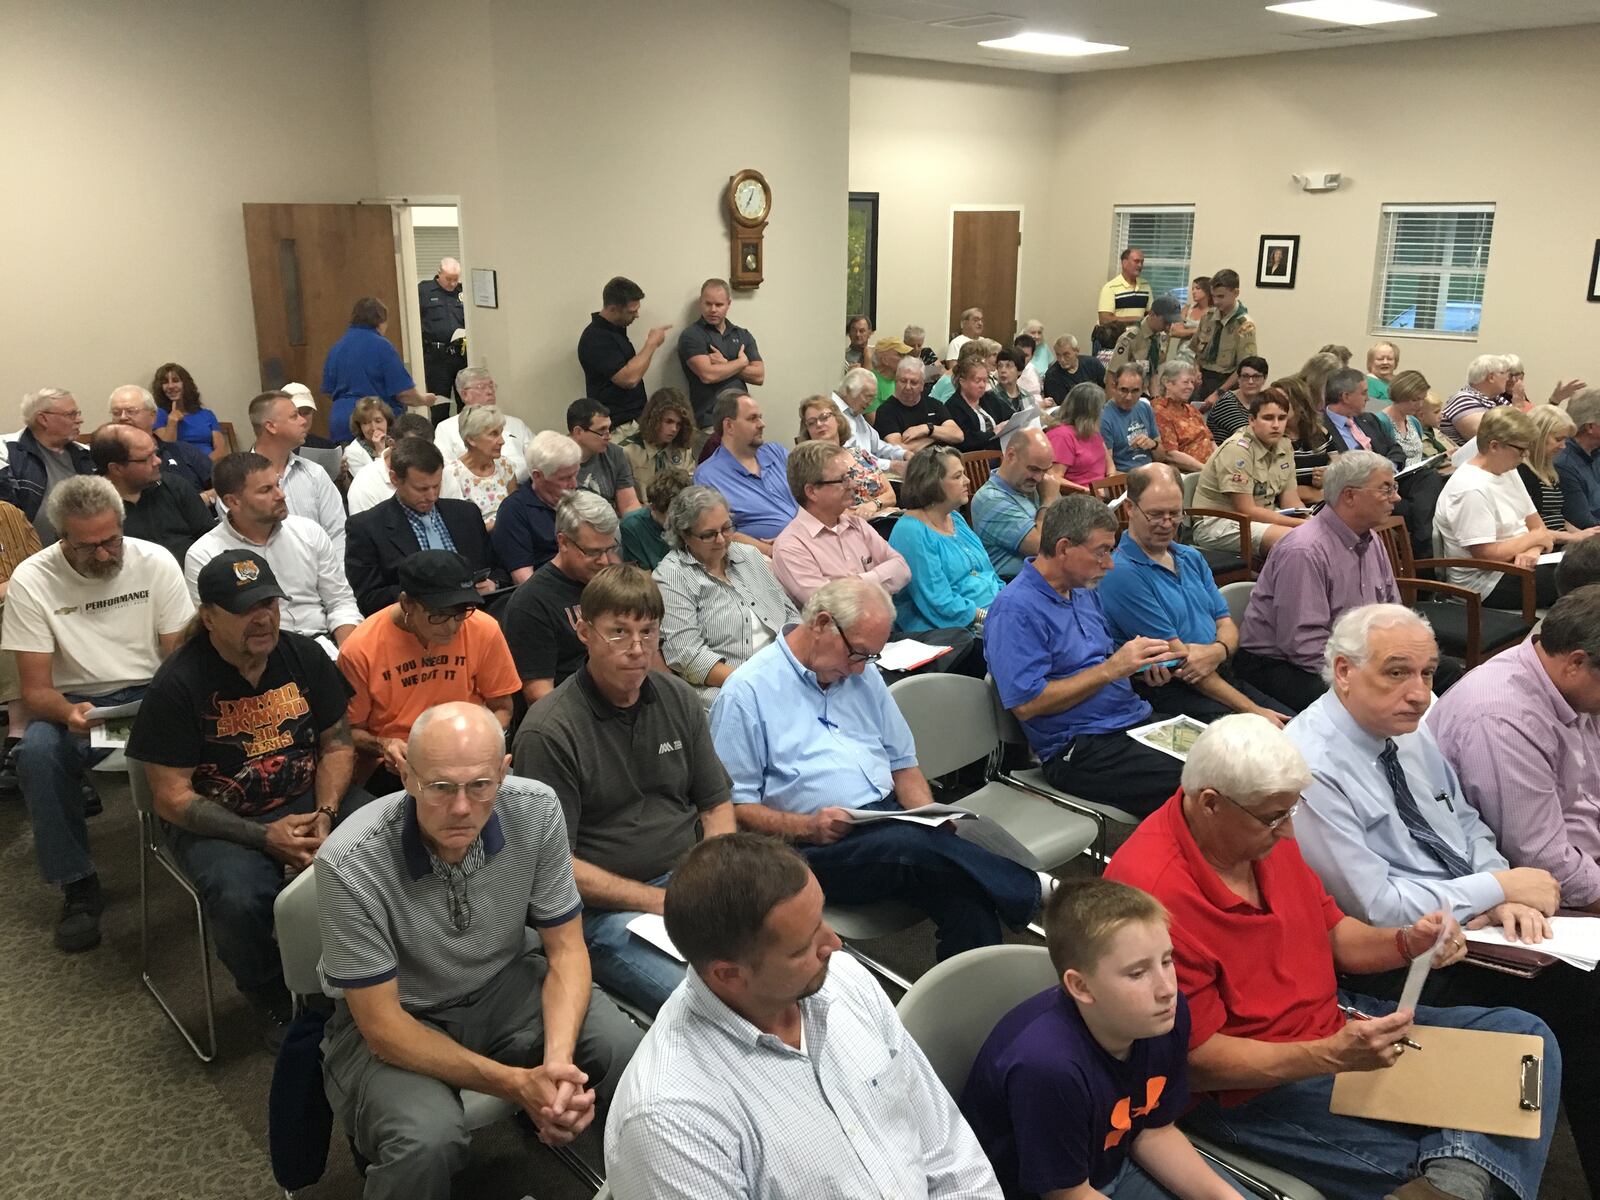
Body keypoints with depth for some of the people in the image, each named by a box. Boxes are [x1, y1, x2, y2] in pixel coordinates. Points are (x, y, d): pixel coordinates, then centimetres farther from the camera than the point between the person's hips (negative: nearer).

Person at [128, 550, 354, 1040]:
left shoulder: (304, 655, 1)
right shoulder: (176, 684, -12)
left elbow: (337, 743, 7)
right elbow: (171, 798, -11)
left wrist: (325, 815, -12)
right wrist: (265, 837, -20)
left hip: (307, 801, 3)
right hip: (217, 820, -3)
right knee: (241, 899, -33)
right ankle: (275, 1003, -1)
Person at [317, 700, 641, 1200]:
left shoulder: (537, 811, -19)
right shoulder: (350, 865, -29)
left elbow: (565, 948, -8)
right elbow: (382, 1025, -21)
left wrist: (557, 1061, -26)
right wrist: (518, 1084, -28)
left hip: (504, 984, 4)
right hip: (395, 1020, -3)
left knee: (631, 1054, -19)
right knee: (427, 1143, -33)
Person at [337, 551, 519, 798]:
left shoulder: (484, 630, -6)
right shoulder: (360, 649, -11)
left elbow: (501, 709, 7)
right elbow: (351, 729, 2)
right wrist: (382, 746, -20)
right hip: (396, 766, -2)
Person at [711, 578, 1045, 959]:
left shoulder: (864, 676, 19)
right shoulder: (747, 692, -2)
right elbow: (733, 805, -5)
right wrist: (806, 827, -19)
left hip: (891, 821, 6)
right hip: (816, 850, -5)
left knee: (970, 903, -25)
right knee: (908, 845, -35)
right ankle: (1028, 892, -22)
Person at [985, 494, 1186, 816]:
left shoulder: (1084, 591, 14)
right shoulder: (1014, 610, -14)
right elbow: (1027, 704, -20)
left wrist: (1141, 663, 4)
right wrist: (1111, 668, -17)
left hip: (1137, 718, 9)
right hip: (1081, 750, -9)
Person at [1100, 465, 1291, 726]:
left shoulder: (1192, 558, 17)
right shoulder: (1122, 574, -11)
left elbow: (1226, 624, 13)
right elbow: (1177, 659, -13)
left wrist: (1217, 651, -14)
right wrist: (1252, 711, -13)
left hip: (1223, 675, 8)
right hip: (1171, 692, -8)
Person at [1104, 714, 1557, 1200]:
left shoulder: (1265, 832, -4)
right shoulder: (1154, 892, -30)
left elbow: (1331, 931, 11)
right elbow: (1199, 1060, -23)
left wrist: (1406, 943, -9)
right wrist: (1332, 1056, -31)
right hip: (1248, 1086, -9)